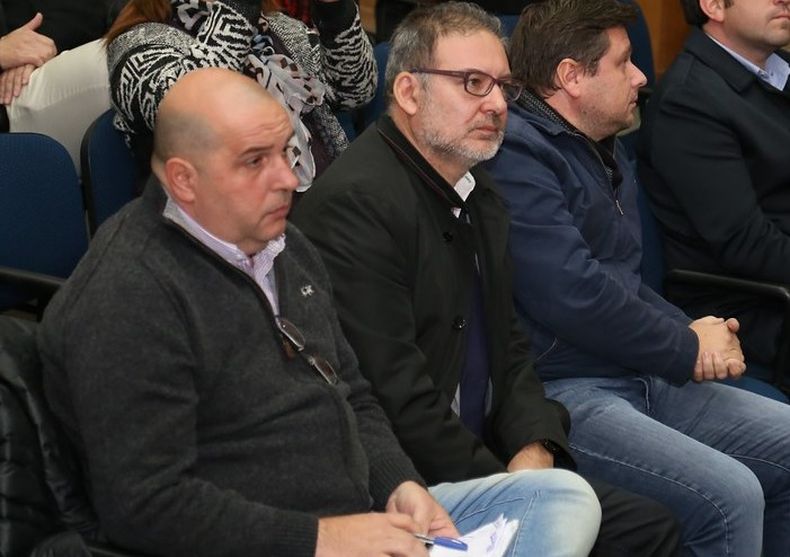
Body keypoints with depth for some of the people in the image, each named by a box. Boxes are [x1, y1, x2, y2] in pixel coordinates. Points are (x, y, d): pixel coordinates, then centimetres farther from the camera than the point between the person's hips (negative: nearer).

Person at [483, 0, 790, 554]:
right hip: (561, 394, -10)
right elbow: (572, 296, -21)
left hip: (641, 380, 10)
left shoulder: (603, 150, 19)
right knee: (731, 497, -25)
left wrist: (691, 330, 3)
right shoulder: (516, 153, -14)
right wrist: (687, 349, -9)